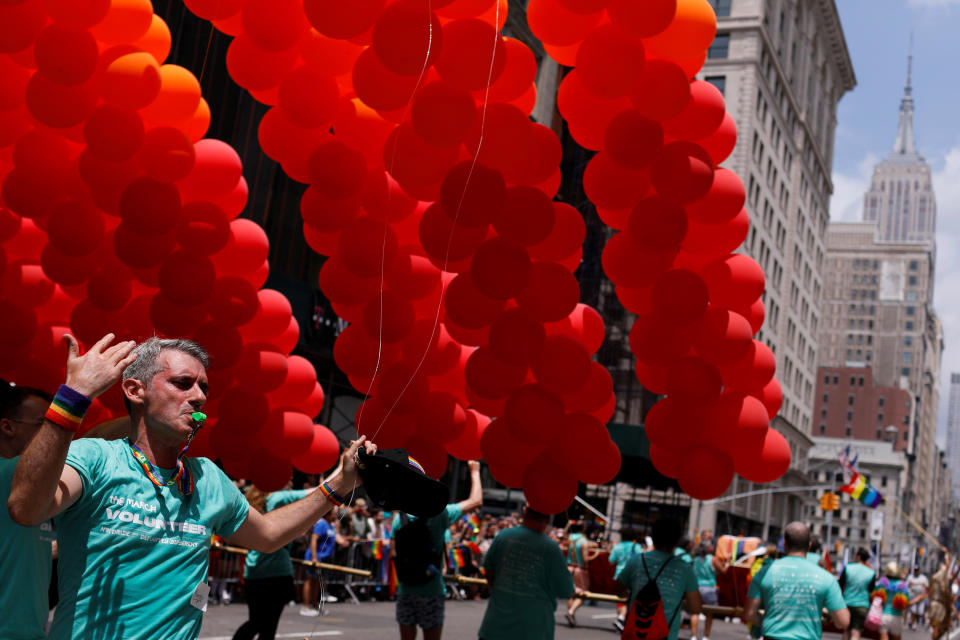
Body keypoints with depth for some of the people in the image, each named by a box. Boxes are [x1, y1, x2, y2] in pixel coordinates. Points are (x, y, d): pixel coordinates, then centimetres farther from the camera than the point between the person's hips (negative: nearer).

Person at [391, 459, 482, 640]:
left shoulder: (400, 517, -1)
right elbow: (476, 501, 0)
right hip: (432, 591, -3)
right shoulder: (441, 514, -9)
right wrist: (474, 471, 12)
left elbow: (393, 553, -3)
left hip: (405, 590, 3)